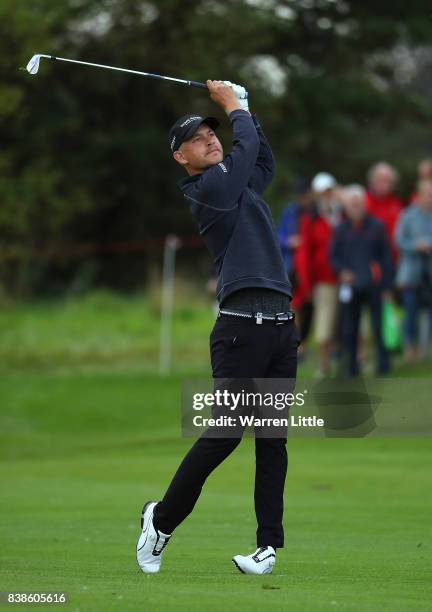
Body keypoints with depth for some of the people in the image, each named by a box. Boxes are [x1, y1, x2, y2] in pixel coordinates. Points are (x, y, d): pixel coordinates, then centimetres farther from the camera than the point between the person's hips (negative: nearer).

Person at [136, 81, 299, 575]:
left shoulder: (241, 184, 21)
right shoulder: (209, 187, -3)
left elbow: (262, 158, 38)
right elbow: (247, 147, -1)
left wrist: (241, 105, 30)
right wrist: (233, 105, 15)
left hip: (280, 323, 8)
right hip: (242, 324, -8)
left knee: (273, 437, 3)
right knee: (225, 432, -9)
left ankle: (269, 544, 3)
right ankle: (161, 519, 8)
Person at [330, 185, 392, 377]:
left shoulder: (376, 227, 3)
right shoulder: (341, 230, 6)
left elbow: (386, 257, 5)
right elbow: (333, 256, 11)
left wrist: (386, 286, 0)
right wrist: (342, 271, -10)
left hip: (373, 286, -1)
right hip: (350, 286, 1)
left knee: (379, 325, -4)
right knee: (349, 328, 2)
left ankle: (383, 362, 3)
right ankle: (351, 366, 9)